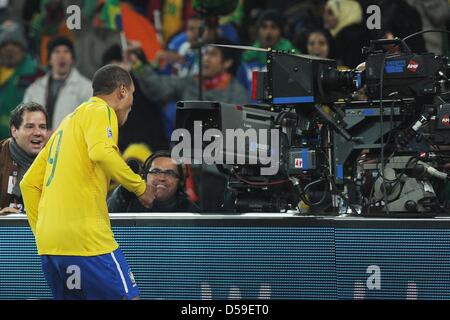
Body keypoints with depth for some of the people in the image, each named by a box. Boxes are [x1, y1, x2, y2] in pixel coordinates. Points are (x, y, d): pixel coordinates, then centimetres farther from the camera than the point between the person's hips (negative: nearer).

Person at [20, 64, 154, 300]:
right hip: (86, 240, -8)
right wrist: (140, 187, -11)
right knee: (127, 297, -7)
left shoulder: (67, 123, 25)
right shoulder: (101, 111, 0)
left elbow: (29, 184, 23)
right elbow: (101, 153, -22)